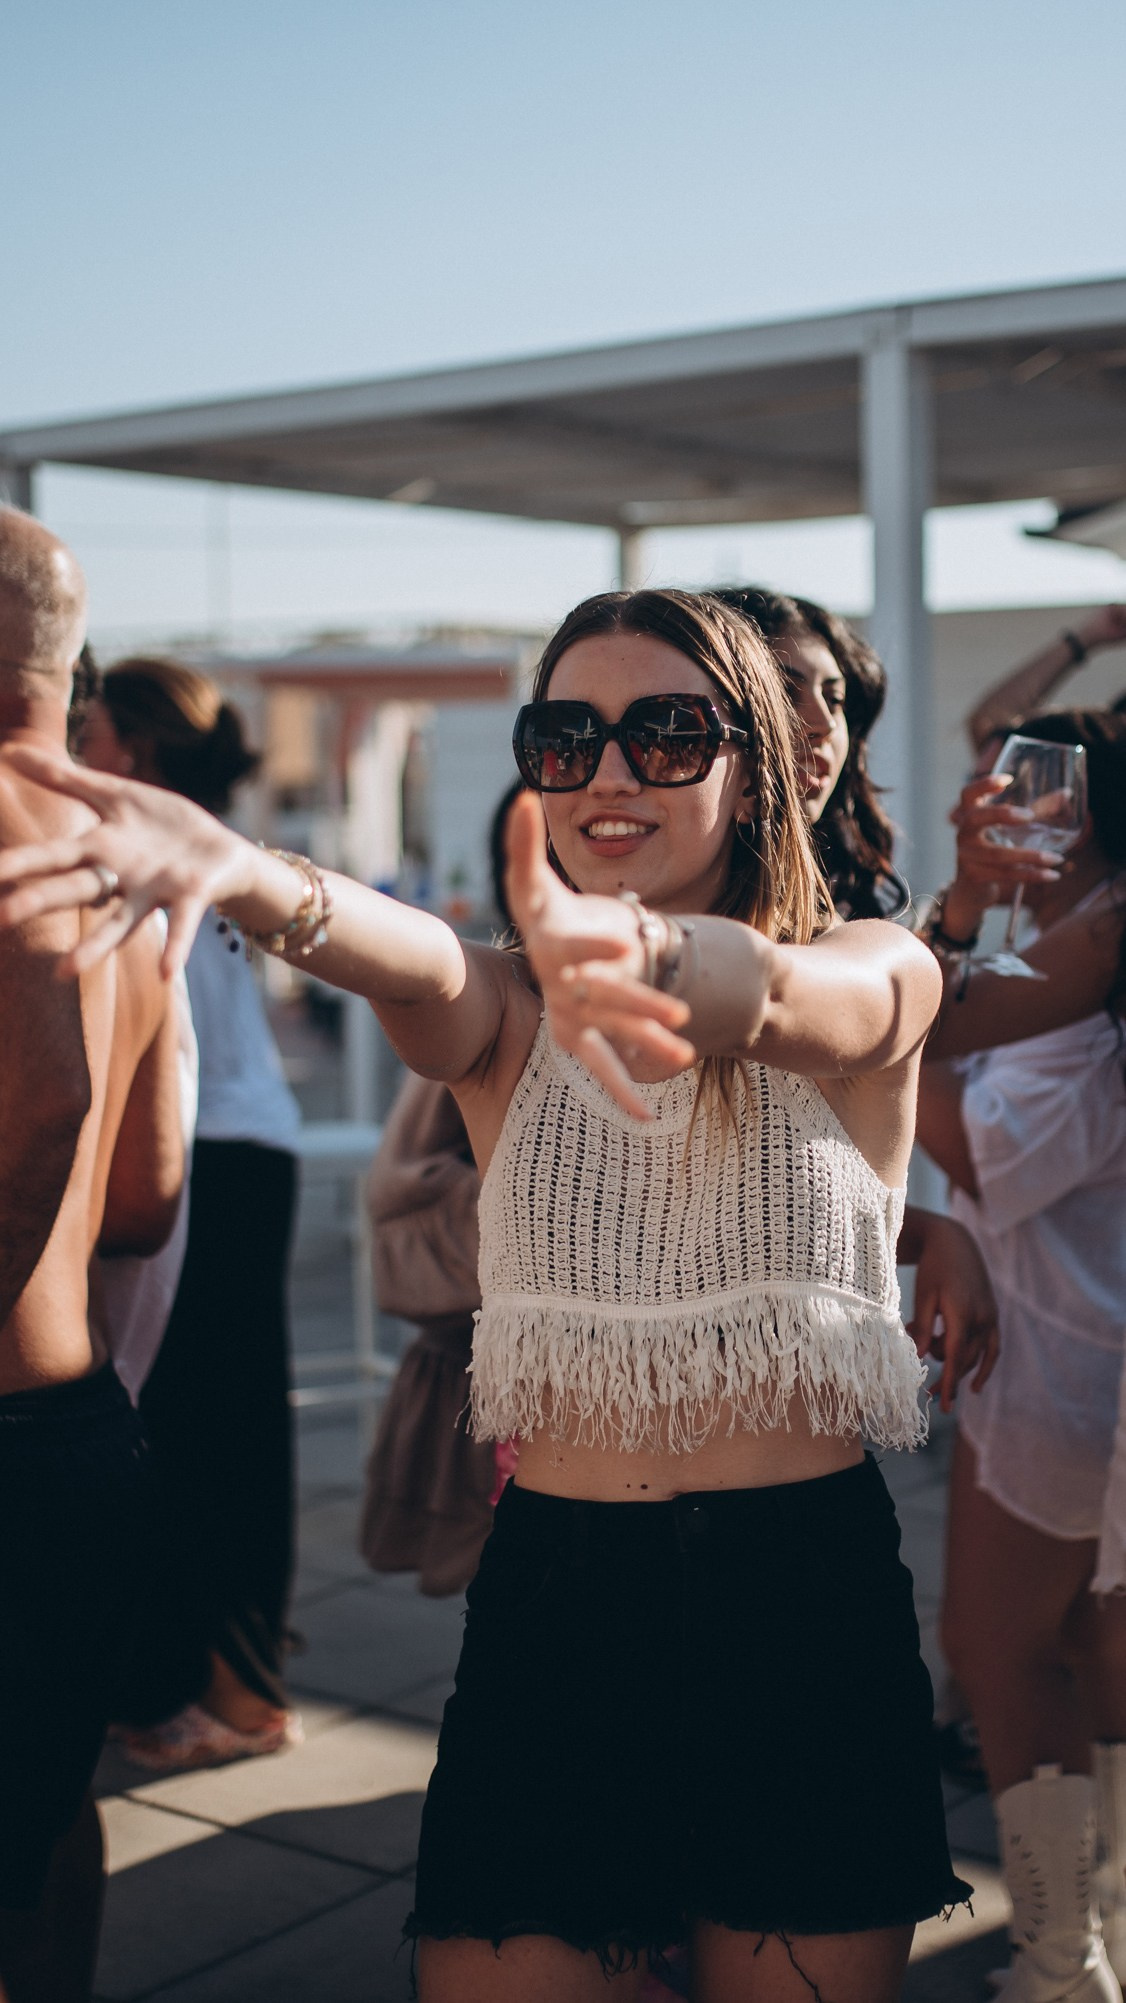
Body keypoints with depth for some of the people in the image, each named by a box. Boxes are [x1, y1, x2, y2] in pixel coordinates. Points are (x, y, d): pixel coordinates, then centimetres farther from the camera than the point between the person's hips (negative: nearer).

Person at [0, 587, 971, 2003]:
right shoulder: (504, 1021, 4)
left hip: (811, 1618, -1)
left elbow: (776, 991, -25)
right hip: (552, 1614, 1)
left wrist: (639, 949, -49)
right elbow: (413, 967, -20)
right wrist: (236, 871, -44)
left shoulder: (879, 976, -1)